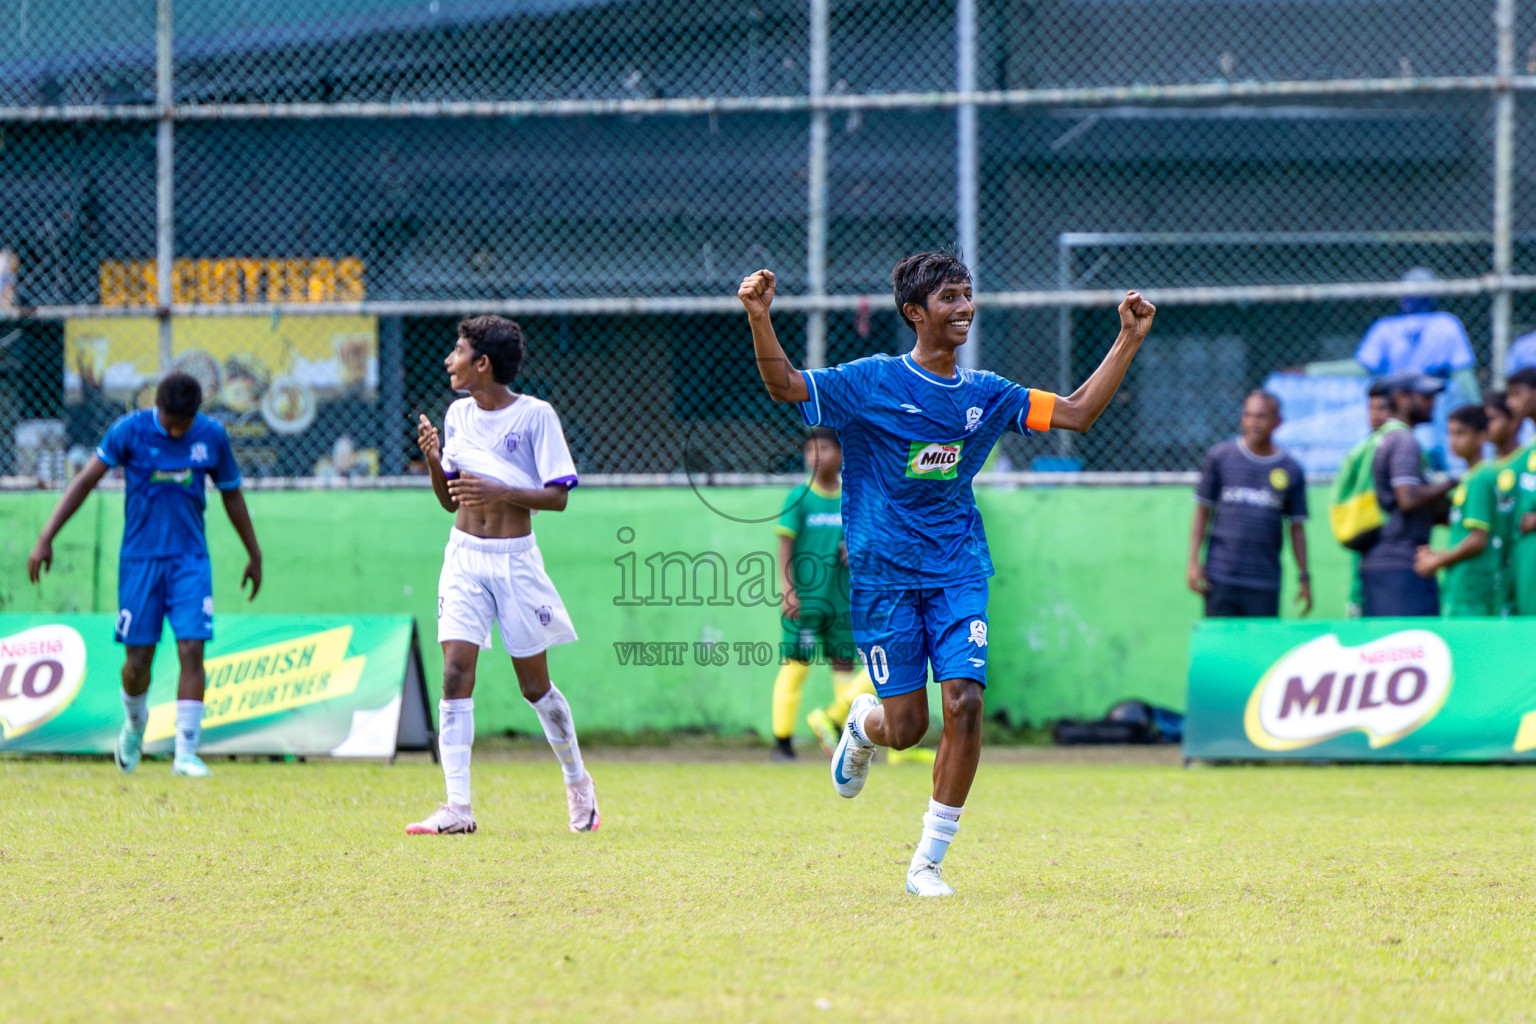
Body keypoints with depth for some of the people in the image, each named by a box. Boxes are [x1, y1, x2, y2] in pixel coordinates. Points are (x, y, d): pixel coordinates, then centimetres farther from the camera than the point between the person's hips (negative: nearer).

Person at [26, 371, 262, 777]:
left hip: (190, 560, 1)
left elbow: (232, 495, 13)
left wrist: (254, 554, 21)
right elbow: (86, 480, -9)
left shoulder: (211, 436, -1)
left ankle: (186, 753, -10)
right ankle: (134, 724, 33)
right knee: (137, 660, 2)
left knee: (192, 651, -12)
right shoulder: (129, 430, -9)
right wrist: (46, 538, -15)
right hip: (139, 557, -1)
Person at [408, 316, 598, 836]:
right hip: (464, 557, 4)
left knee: (534, 684, 6)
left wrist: (500, 492, -23)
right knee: (456, 675, -10)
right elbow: (449, 500, 13)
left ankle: (577, 781, 30)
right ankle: (457, 808, -13)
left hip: (516, 559, -4)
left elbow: (557, 496, -10)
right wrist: (434, 461, -6)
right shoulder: (458, 415, 6)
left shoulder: (535, 415, -9)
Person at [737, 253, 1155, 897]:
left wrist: (1129, 341, 6)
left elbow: (1077, 413, 12)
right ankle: (862, 726, 37)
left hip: (958, 571, 3)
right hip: (883, 575, -3)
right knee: (906, 726, -4)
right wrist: (759, 319, -30)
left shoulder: (985, 394, 8)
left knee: (965, 703, -14)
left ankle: (928, 863, -5)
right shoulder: (871, 383, -4)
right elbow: (784, 386, -14)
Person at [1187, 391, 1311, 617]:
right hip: (1220, 580, -1)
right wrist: (1193, 562, 1)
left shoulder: (1291, 470, 7)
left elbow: (1297, 528, 12)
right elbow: (1202, 512, 8)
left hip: (1265, 583, 1)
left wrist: (1304, 578, 9)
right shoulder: (1220, 457, 5)